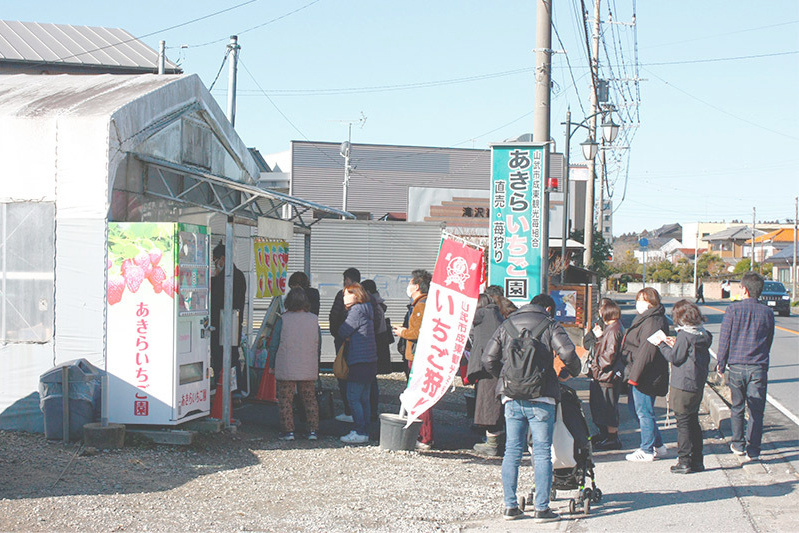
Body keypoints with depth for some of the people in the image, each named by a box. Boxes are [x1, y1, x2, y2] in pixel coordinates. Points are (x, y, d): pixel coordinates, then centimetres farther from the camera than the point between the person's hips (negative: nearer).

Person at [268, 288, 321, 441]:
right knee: (310, 398, 13)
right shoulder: (314, 319, 0)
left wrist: (272, 365, 8)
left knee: (285, 400, 6)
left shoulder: (283, 320, -9)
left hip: (286, 368, -3)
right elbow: (319, 343, 9)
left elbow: (273, 345, -5)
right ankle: (313, 430, 9)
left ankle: (288, 431, 5)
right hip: (309, 369, 3)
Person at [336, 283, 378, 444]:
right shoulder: (366, 311, 17)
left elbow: (343, 332, -12)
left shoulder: (357, 310, -12)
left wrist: (344, 338, 10)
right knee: (364, 398, 12)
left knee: (353, 398, -7)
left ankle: (359, 432, -7)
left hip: (359, 362, -10)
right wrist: (348, 338, -1)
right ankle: (365, 431, 15)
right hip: (370, 360, 10)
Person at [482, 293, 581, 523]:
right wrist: (574, 371, 11)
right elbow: (568, 354, -10)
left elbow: (488, 359, 11)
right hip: (540, 397, -4)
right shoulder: (550, 326, 4)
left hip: (512, 399, 4)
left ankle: (510, 506, 11)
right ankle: (542, 509, -2)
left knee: (512, 451, 10)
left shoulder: (506, 326, 15)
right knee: (542, 453, -1)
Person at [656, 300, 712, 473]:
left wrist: (662, 345, -2)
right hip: (698, 385, 8)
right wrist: (675, 345, 14)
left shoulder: (684, 335, -16)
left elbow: (675, 358, -14)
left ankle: (685, 462, 0)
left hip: (683, 386, -8)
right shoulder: (703, 335, 8)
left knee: (683, 423, -2)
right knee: (693, 421, 16)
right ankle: (697, 460, 19)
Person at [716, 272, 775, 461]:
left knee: (737, 407, 15)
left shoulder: (734, 309, -6)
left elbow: (724, 339, -4)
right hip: (758, 367, 0)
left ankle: (738, 445, 24)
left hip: (737, 366, 0)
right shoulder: (767, 313, 0)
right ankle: (753, 450, 3)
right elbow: (769, 342, 9)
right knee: (756, 410, 4)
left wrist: (721, 365, 5)